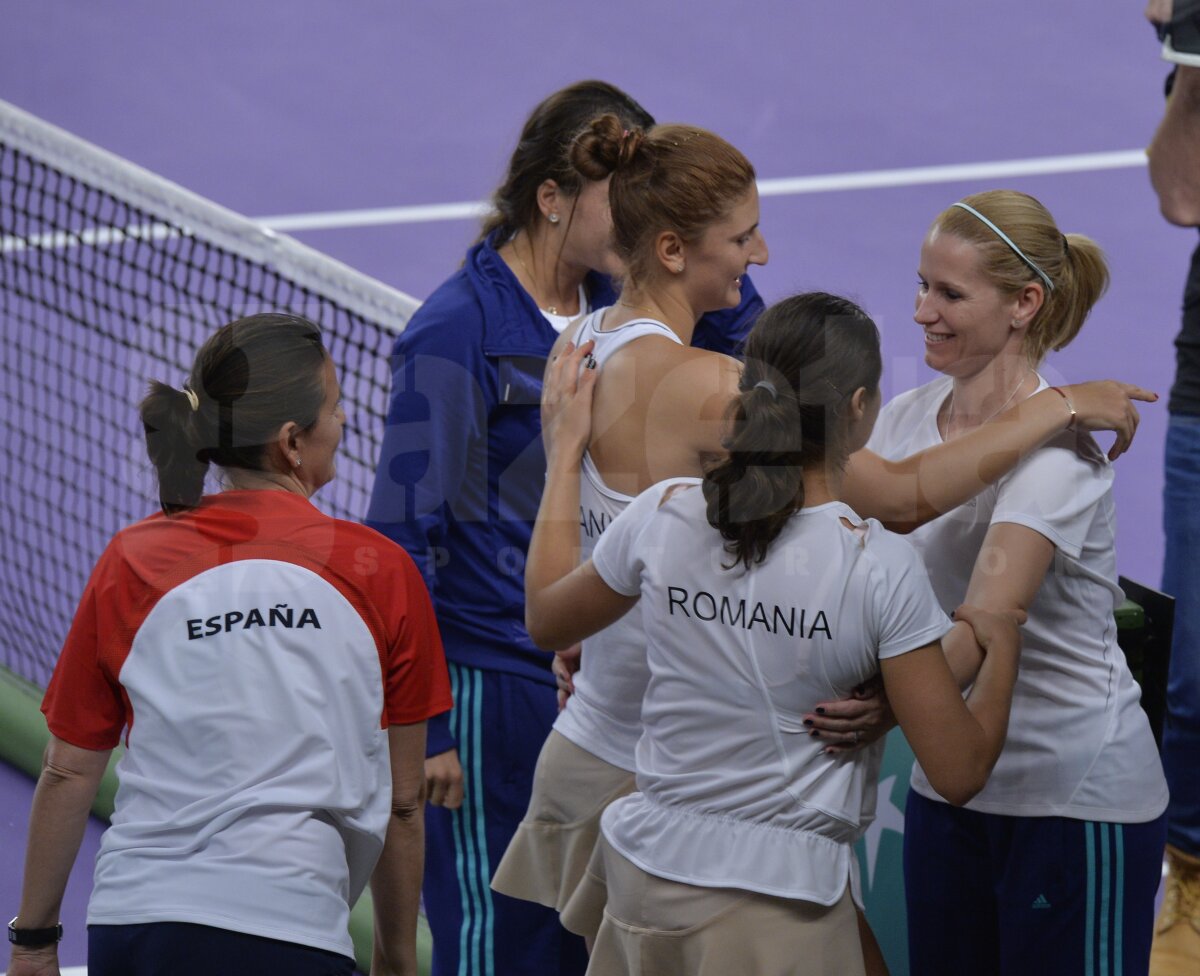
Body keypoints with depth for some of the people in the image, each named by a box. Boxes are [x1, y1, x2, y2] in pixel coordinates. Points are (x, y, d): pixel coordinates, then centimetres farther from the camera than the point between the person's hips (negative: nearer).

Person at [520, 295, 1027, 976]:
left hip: (645, 869, 4)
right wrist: (1004, 646, 6)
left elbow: (547, 620, 16)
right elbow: (959, 773, -11)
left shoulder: (663, 517, -5)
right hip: (780, 908, -4)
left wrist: (566, 453, 24)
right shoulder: (879, 566, -16)